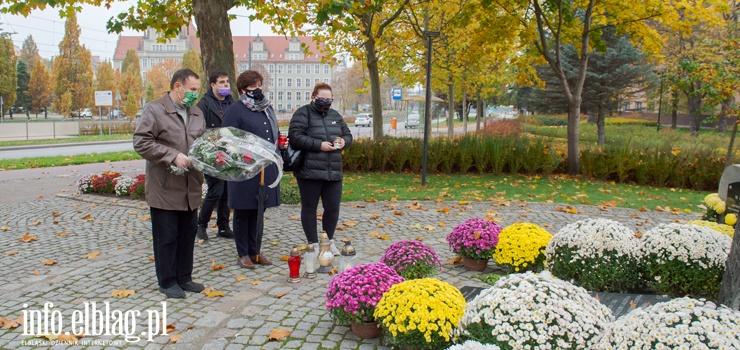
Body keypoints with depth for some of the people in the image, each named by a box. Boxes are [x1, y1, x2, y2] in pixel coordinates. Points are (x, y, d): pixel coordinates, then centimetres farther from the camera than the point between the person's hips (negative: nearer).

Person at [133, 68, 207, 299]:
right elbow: (141, 143, -14)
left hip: (190, 188, 6)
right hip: (165, 189, -6)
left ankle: (184, 277, 26)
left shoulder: (197, 113, 13)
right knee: (166, 236, 3)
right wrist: (173, 156, -21)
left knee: (188, 234, 13)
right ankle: (167, 281, 17)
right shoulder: (154, 109, -7)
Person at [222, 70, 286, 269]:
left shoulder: (267, 108, 16)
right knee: (242, 213, 5)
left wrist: (280, 143, 7)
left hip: (265, 169, 7)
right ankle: (243, 254, 16)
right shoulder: (235, 110, -7)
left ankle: (255, 251, 25)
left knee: (258, 211, 14)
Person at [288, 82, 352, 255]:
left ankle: (329, 241, 27)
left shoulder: (335, 115, 16)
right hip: (309, 171, -5)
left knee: (333, 208, 9)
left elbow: (348, 134, 22)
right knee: (309, 208, 5)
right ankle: (313, 244, 17)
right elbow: (295, 136, -14)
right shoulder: (303, 113, -3)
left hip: (333, 172, 5)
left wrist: (344, 141, -2)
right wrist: (319, 145, -18)